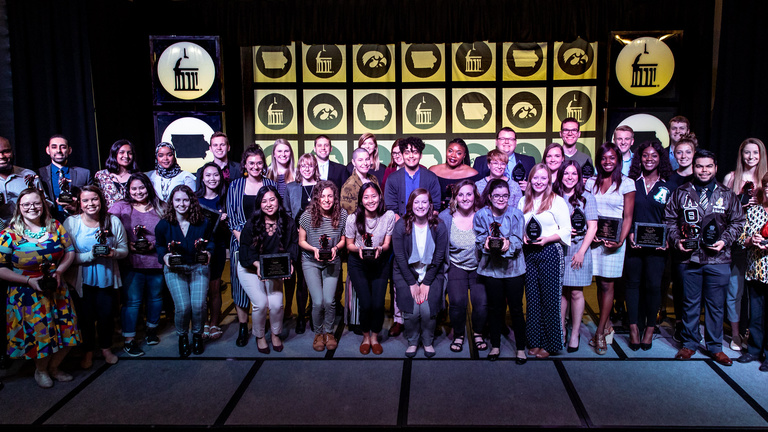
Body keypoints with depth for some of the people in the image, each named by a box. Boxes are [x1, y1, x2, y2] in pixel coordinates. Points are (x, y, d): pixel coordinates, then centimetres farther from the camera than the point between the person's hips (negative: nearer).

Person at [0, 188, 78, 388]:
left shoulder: (55, 226, 0)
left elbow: (70, 251, 6)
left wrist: (59, 271, -10)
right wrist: (29, 280, -18)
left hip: (57, 291, 4)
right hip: (27, 295, -3)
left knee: (66, 331, 7)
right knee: (39, 333, 3)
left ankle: (54, 366, 33)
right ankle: (40, 370, 33)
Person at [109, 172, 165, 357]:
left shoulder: (160, 208, 5)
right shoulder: (121, 207, 1)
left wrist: (154, 245, -11)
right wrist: (128, 245, -16)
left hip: (156, 262, 2)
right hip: (132, 263, -2)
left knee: (155, 297, 15)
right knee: (132, 301, -1)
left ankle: (151, 329, 36)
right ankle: (129, 340, 11)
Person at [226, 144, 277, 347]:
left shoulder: (271, 185, 7)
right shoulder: (235, 186, 7)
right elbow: (231, 216, 4)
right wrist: (241, 237, -9)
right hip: (241, 241, 0)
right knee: (241, 284, 1)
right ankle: (243, 328, 11)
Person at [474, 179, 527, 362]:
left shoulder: (516, 214, -4)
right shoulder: (481, 215, -1)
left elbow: (518, 241, -8)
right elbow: (479, 240, -1)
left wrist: (508, 244, -29)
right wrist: (486, 243, -23)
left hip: (513, 266, -1)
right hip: (491, 267, 1)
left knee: (516, 308, 3)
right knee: (495, 307, 11)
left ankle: (520, 348, 18)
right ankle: (495, 345, 27)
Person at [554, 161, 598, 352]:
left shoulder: (587, 197, 0)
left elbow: (592, 227, -3)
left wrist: (581, 252, -9)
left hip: (578, 248, -2)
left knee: (576, 292, 1)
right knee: (560, 291, 6)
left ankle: (575, 334, 11)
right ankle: (561, 330, 18)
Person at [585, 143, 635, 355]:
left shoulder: (626, 184, 0)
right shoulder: (591, 182, 9)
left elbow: (628, 217, -2)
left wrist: (621, 241, -13)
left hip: (614, 239, -3)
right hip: (594, 237, 3)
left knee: (607, 284, -2)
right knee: (599, 283, 7)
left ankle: (600, 332, 4)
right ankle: (607, 326, 19)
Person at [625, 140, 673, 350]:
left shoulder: (666, 187, 7)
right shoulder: (632, 183, 6)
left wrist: (667, 239, -6)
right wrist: (629, 233, -8)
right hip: (633, 242, 0)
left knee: (653, 284, -3)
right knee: (633, 282, 4)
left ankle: (650, 327, 13)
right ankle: (634, 327, 12)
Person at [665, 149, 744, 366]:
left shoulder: (727, 195, 6)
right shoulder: (681, 193, 5)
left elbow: (737, 222, 8)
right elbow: (670, 220, 8)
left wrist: (724, 241, -6)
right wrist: (677, 240, -6)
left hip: (718, 259, 0)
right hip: (689, 257, 0)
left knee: (716, 304, 7)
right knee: (690, 303, 9)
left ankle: (715, 346, 21)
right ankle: (689, 344, 22)